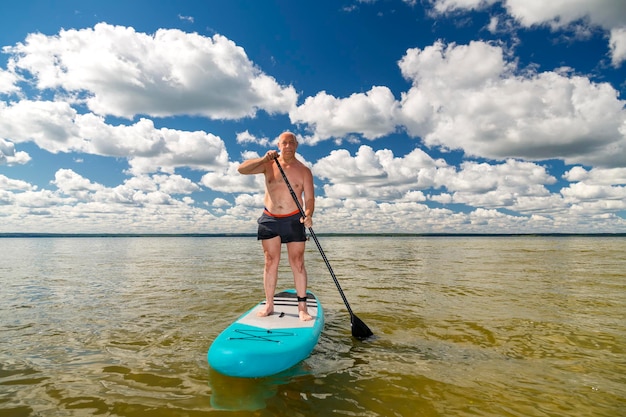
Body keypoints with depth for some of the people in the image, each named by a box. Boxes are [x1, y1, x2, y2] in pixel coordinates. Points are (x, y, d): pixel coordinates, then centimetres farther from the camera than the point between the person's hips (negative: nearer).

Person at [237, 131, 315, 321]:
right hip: (269, 220, 1)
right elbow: (242, 169, -7)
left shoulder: (304, 170, 1)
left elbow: (309, 198, -3)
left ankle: (302, 307, 5)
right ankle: (269, 305, 12)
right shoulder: (268, 164, 3)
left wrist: (308, 214, -23)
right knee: (271, 262, 4)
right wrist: (264, 158, -21)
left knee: (297, 262, -1)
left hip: (294, 220, -1)